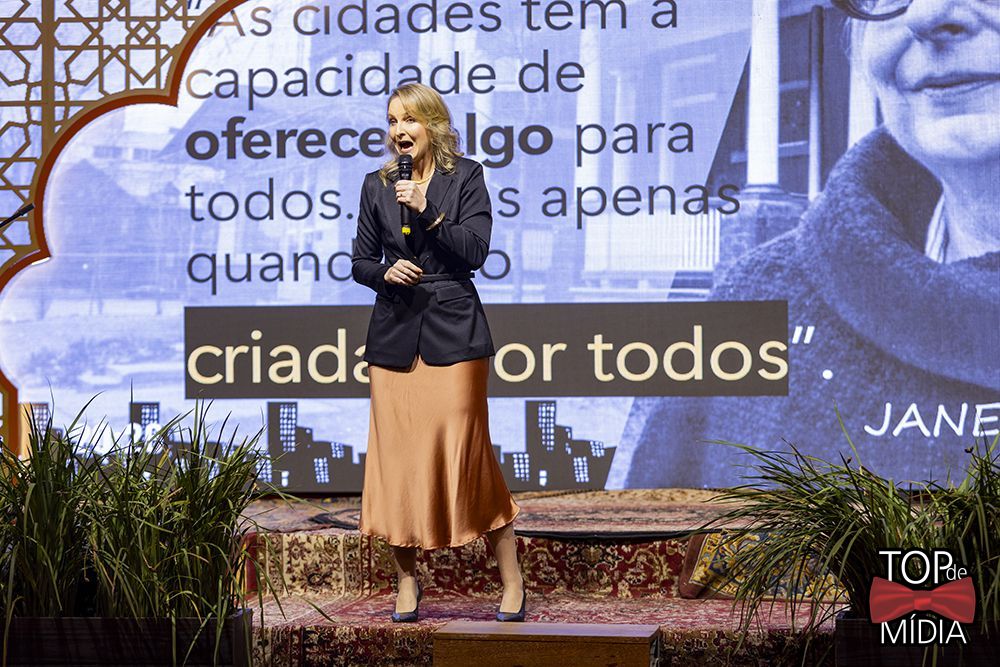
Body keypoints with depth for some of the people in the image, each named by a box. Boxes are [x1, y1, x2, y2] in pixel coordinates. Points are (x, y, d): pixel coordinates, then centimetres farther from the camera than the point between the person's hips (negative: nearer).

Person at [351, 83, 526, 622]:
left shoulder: (465, 178, 3)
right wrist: (385, 273, -7)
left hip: (453, 330, -3)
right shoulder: (376, 186, 11)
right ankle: (406, 582, 14)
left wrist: (426, 211, -14)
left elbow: (474, 250, -6)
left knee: (466, 453, -6)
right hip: (395, 332, 3)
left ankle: (512, 583, 4)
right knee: (397, 456, 1)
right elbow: (360, 262, 13)